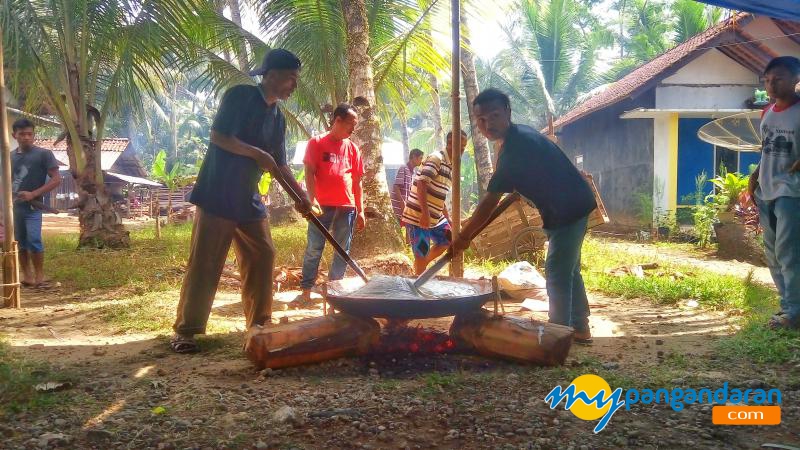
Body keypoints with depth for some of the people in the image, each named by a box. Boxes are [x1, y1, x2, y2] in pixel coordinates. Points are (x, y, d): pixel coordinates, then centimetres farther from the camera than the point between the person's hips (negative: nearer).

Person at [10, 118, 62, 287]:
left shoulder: (43, 154, -5)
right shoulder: (11, 156, 11)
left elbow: (56, 179, -9)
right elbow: (9, 180, 23)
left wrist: (33, 194, -16)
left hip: (33, 206, -5)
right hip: (14, 206, 5)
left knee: (34, 240, -14)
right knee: (20, 242, 9)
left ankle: (39, 274, -2)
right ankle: (26, 275, 18)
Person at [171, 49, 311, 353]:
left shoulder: (278, 118, 12)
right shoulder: (240, 96, -9)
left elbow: (280, 165, 14)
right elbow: (218, 136, -17)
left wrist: (300, 195, 2)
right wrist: (257, 153, -16)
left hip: (249, 200, 8)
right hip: (217, 195, -8)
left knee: (262, 258, 8)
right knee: (204, 264, -5)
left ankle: (259, 323, 20)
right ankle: (185, 330, 4)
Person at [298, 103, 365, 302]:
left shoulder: (353, 148, 12)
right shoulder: (317, 142, 2)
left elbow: (357, 181, 13)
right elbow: (309, 173, -4)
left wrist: (360, 210, 9)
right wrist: (313, 200, -17)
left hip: (347, 207, 4)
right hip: (322, 205, -4)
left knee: (343, 250, 6)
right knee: (314, 249, -2)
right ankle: (306, 290, 4)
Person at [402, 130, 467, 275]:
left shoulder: (450, 166, 15)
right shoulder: (436, 158, -14)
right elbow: (421, 184, -24)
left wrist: (448, 219, 20)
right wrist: (425, 214, -28)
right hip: (418, 216, -9)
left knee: (448, 241, 16)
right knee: (421, 254, -2)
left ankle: (421, 265, 26)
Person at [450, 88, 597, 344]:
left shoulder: (514, 148, -25)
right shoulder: (518, 135, 6)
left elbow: (490, 202, -25)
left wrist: (464, 236, -19)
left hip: (568, 210, -10)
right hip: (573, 206, 10)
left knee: (557, 273, -6)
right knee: (568, 270, 17)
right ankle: (580, 328, 27)